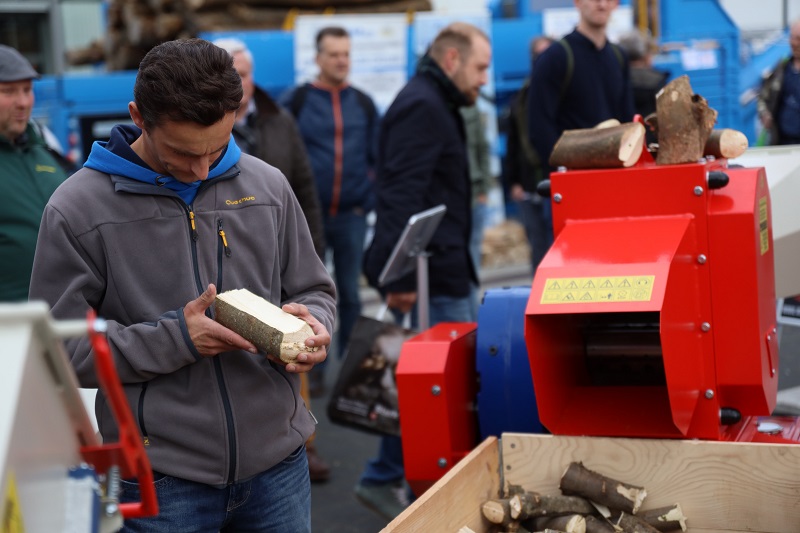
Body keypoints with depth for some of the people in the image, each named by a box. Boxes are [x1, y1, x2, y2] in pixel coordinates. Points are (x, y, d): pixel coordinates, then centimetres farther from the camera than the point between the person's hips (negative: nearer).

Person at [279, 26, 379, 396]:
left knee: (350, 294, 8)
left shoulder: (363, 104, 7)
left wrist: (368, 200, -1)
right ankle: (313, 369, 12)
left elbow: (377, 158, 9)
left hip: (351, 216, 2)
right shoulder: (295, 101, -1)